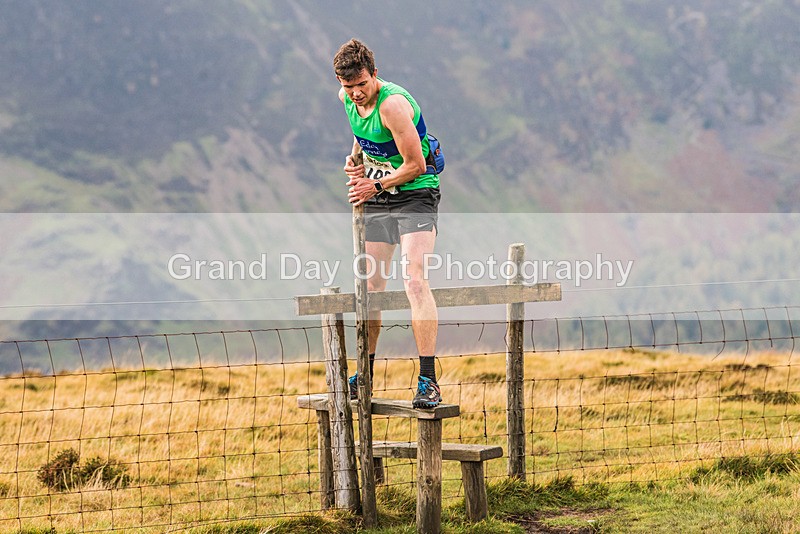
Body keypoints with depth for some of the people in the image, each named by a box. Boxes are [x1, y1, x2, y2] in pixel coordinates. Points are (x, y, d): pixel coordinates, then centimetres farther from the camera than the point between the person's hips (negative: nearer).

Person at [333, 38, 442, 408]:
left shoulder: (393, 104, -25)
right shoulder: (347, 97, -1)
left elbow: (415, 164, -21)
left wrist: (376, 186, -16)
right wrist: (355, 158, 5)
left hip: (415, 196, -7)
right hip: (376, 199, 7)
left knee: (414, 280, -20)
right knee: (371, 285, 7)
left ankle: (428, 381, -23)